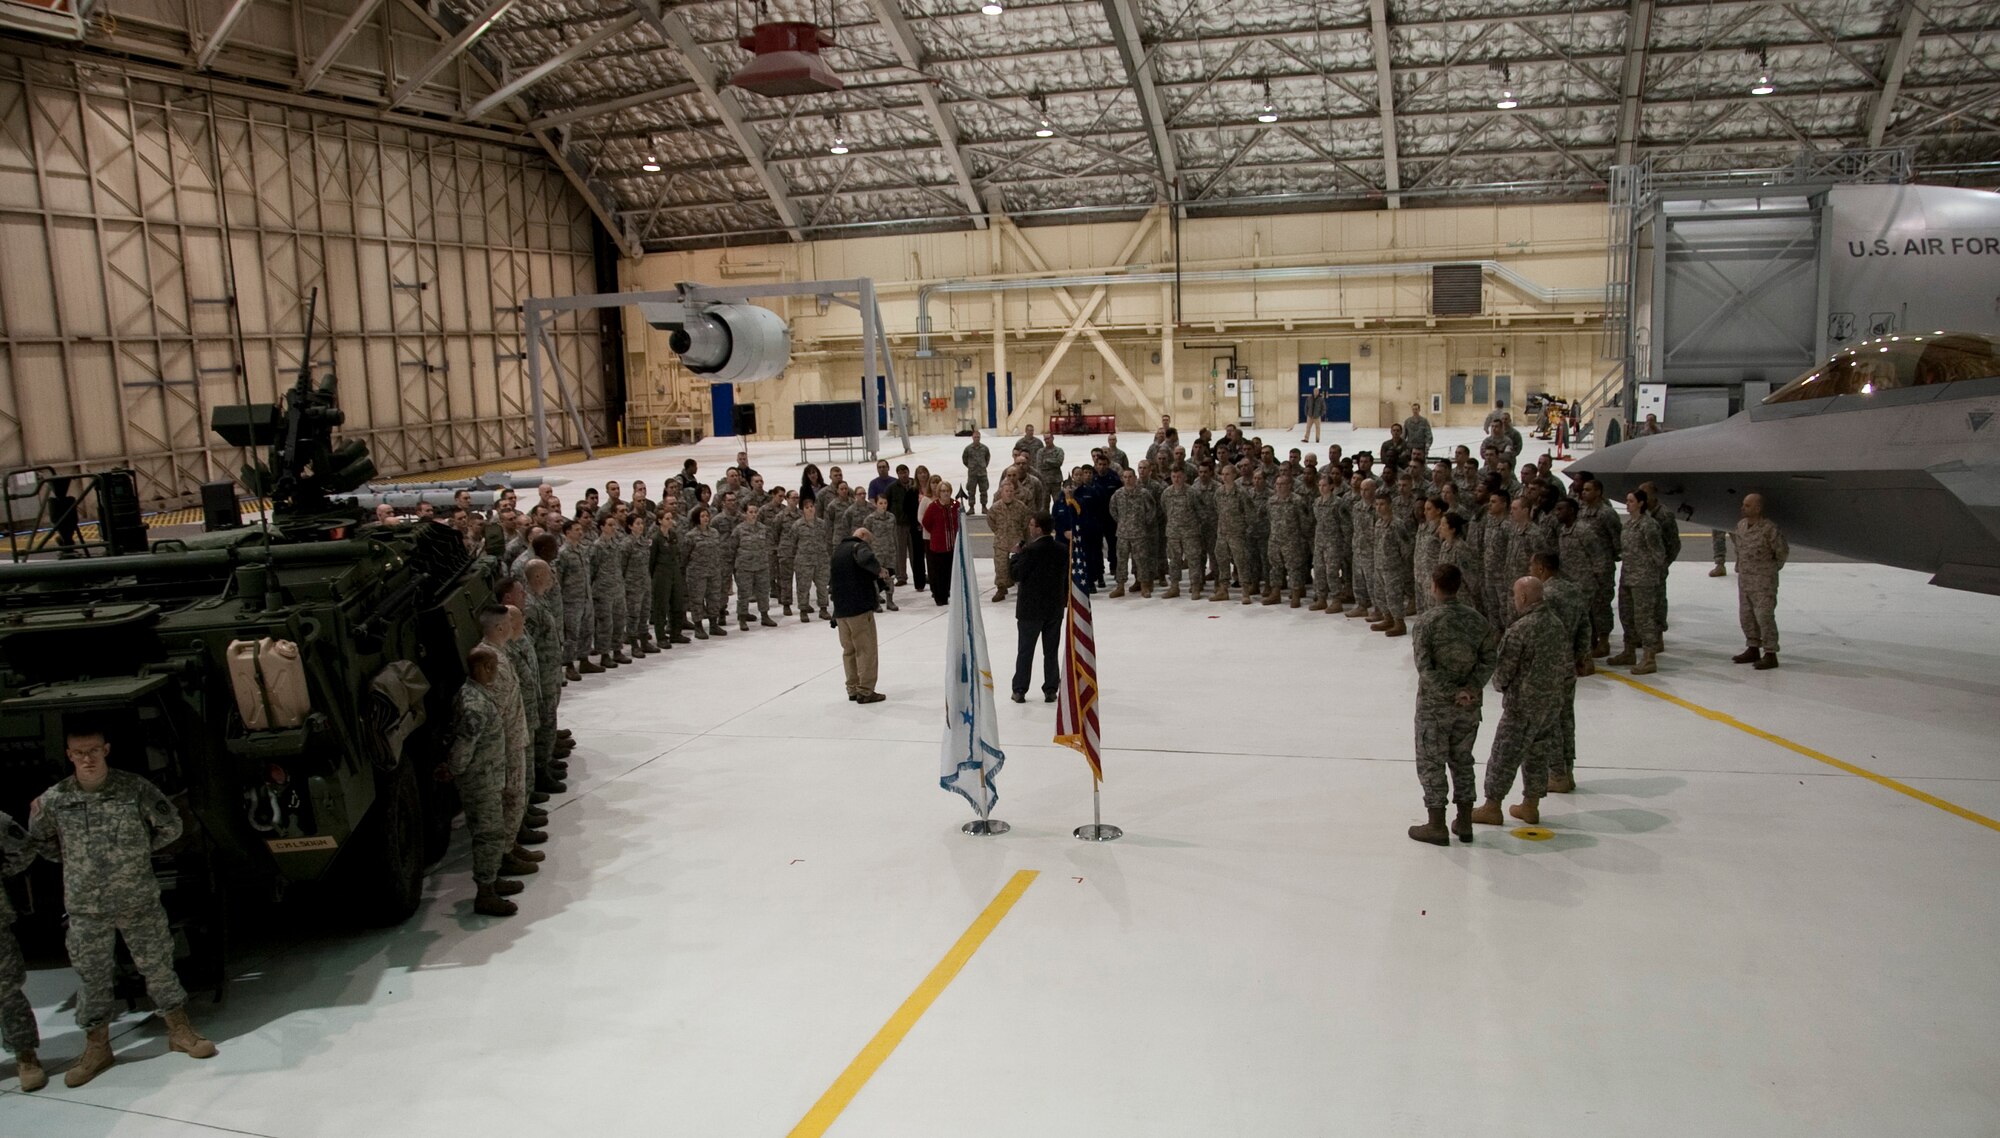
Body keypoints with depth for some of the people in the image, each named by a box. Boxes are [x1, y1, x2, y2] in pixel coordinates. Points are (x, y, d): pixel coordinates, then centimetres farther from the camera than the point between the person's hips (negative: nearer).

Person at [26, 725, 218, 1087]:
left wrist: (138, 851, 1)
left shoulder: (135, 788, -9)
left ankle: (180, 1032, 23)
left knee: (158, 966, 8)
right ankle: (96, 1048, 26)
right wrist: (74, 861, 6)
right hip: (86, 908, 1)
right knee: (92, 978, 10)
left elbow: (170, 827, 2)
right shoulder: (54, 799, -6)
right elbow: (38, 841, 13)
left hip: (140, 901, -1)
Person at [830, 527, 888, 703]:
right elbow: (866, 558, -31)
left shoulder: (838, 551, 21)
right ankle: (865, 690, -3)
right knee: (866, 650, -3)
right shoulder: (858, 546, -6)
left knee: (849, 650, 14)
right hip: (860, 607, -8)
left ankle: (853, 689, 19)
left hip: (840, 609, 8)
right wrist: (880, 571, -12)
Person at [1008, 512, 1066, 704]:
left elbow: (1016, 574, -13)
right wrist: (1064, 600, 18)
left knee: (1025, 652, 6)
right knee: (1051, 652, 12)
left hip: (1031, 609, -4)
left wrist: (1015, 555, 0)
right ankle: (1050, 690, 15)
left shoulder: (1030, 551, -18)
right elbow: (1067, 578, 7)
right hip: (1055, 608, 5)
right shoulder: (1062, 551, 1)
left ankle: (1020, 691, 10)